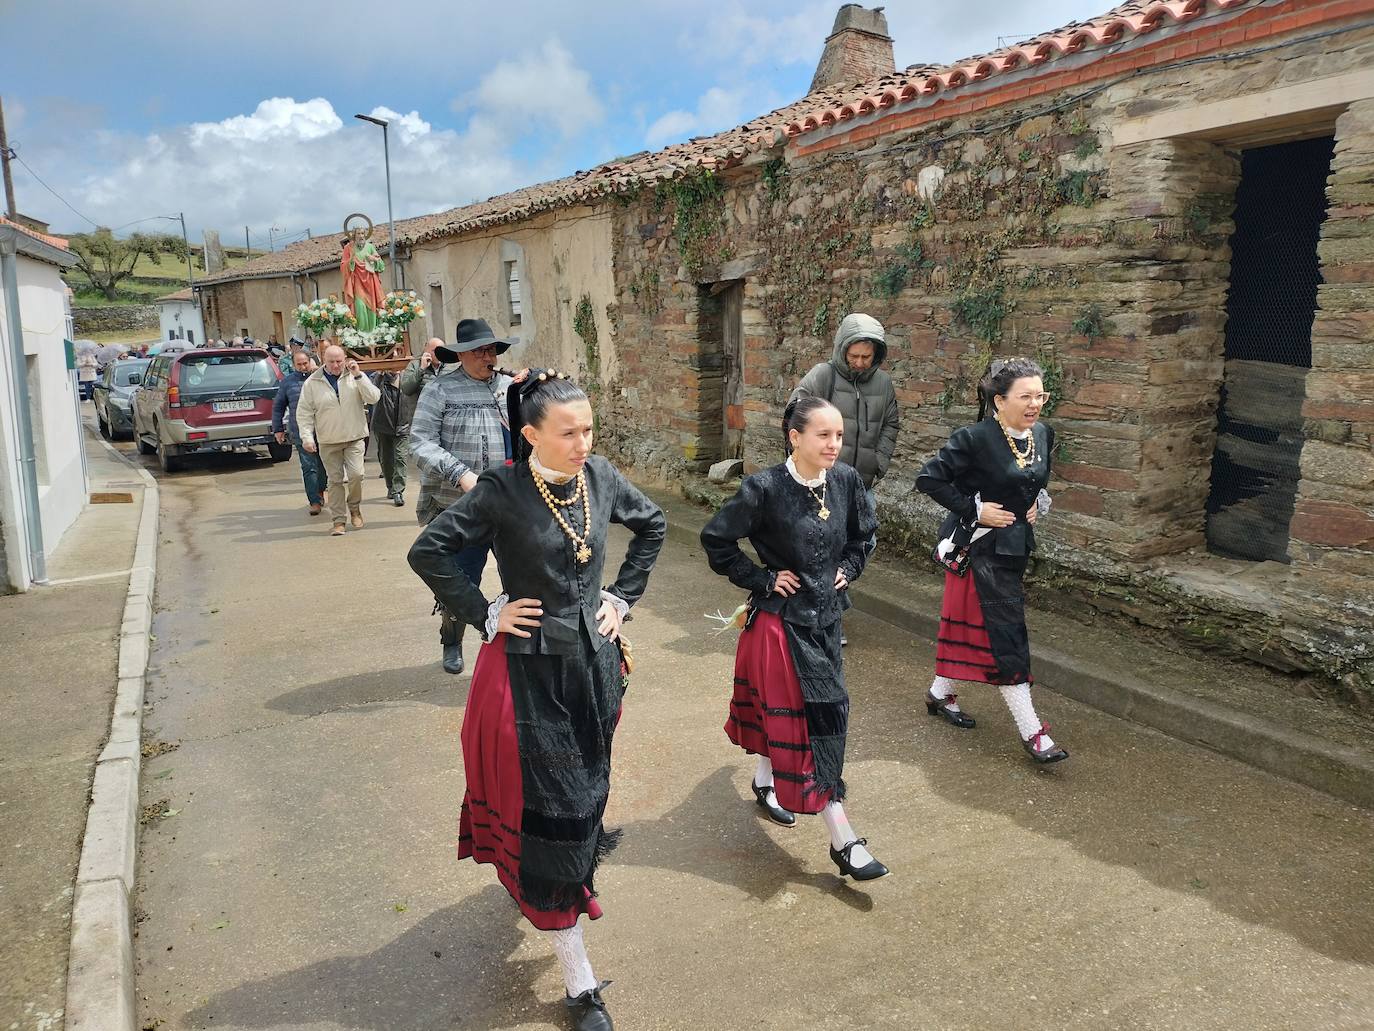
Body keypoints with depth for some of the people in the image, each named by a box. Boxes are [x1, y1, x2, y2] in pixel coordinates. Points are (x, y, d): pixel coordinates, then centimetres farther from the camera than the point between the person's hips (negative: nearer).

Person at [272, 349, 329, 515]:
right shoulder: (287, 381, 7)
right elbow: (278, 406, 14)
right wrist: (278, 429, 11)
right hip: (300, 432, -1)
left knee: (322, 464, 12)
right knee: (309, 467, -6)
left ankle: (320, 492, 32)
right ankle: (314, 501, -5)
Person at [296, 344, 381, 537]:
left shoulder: (355, 377, 0)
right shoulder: (312, 382, -1)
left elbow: (373, 398, -11)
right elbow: (304, 412, 1)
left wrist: (358, 375, -16)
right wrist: (306, 436, -9)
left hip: (354, 438, -1)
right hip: (328, 441, 1)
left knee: (356, 474, -13)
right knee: (335, 480, 4)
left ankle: (355, 509, 13)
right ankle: (338, 520, 13)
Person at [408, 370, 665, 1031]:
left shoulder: (601, 477, -3)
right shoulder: (502, 490, -16)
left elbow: (651, 525, 14)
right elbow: (428, 552, -13)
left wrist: (624, 595, 8)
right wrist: (484, 615, -13)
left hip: (594, 659, 5)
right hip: (530, 669, -5)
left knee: (587, 789, 20)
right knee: (547, 811, 0)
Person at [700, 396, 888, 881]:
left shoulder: (846, 480, -5)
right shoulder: (765, 488, -21)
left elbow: (862, 534, 15)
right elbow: (715, 539, -13)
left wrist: (847, 569, 3)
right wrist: (763, 579, -13)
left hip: (826, 614, 6)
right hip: (782, 618, -6)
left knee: (781, 707, 21)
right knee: (814, 714, -4)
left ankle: (764, 781, 47)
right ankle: (844, 841, 2)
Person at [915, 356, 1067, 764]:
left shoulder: (1043, 435, 3)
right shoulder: (975, 439, -20)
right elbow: (929, 478, -18)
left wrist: (1038, 502, 4)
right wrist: (974, 509, -19)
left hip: (1015, 545, 7)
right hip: (979, 547, -7)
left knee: (970, 623, 17)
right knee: (1005, 633, -5)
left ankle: (941, 693, 36)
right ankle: (1032, 733, 1)